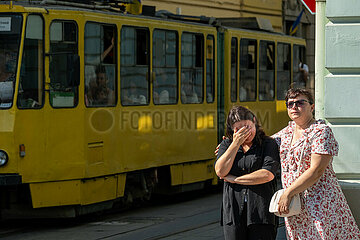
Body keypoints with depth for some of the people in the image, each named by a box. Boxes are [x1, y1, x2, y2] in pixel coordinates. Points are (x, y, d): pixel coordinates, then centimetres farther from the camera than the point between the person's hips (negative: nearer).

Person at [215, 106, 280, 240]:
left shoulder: (268, 144, 2)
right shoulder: (227, 144, 13)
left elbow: (268, 175, -12)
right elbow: (220, 171, -3)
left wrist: (234, 179, -5)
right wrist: (236, 143, -6)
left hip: (261, 213, -3)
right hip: (233, 213, 3)